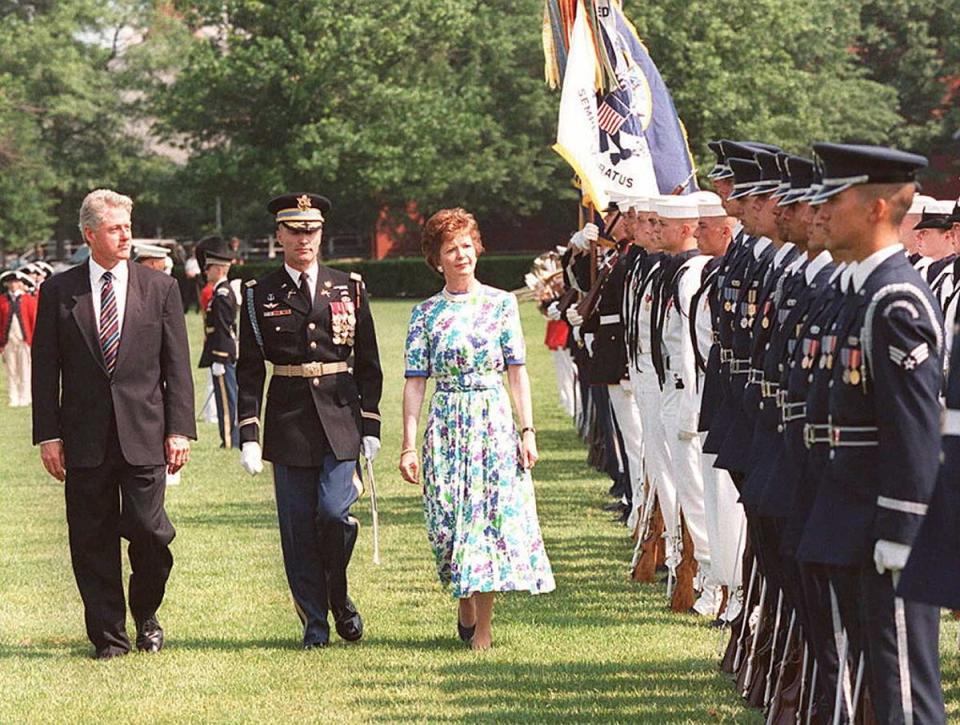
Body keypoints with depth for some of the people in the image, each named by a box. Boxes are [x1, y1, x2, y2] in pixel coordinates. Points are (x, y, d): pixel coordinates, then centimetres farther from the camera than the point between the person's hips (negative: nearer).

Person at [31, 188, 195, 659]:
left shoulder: (160, 288, 6)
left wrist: (180, 430, -2)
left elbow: (177, 367, 6)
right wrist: (48, 435, -1)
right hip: (85, 437, 0)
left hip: (143, 434, 0)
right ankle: (108, 634, 13)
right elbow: (45, 369, 5)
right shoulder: (59, 291, 5)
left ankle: (146, 616, 18)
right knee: (92, 539, 2)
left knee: (147, 529, -7)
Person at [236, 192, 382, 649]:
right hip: (288, 420, 0)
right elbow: (249, 371, 3)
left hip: (341, 419, 0)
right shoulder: (260, 295, 4)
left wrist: (370, 426, 5)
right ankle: (315, 625, 10)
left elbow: (368, 365, 11)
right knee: (298, 527, 1)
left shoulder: (349, 289, 8)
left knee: (335, 512, -14)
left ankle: (339, 595, 12)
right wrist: (248, 435, -4)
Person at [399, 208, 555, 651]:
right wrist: (409, 445, -3)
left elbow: (517, 371, 4)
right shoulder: (426, 314, 5)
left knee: (493, 515, -4)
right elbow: (416, 381, 2)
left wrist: (528, 430, -2)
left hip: (495, 422, 0)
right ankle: (466, 605, 24)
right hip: (447, 426, 0)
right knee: (451, 520, 0)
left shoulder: (501, 303, 5)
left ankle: (482, 627, 2)